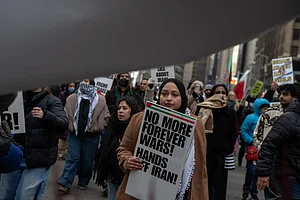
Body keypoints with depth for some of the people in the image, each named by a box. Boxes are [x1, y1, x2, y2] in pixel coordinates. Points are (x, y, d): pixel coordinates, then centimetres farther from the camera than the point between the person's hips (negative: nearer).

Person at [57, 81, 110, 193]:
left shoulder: (101, 100, -2)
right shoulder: (71, 99, 1)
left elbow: (106, 117, 4)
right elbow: (65, 114, 11)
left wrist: (99, 127, -1)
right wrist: (70, 125, 3)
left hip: (91, 135, 0)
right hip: (74, 133, 0)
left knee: (87, 160, 8)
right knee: (72, 158, -1)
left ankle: (83, 182, 24)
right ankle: (65, 184, 0)